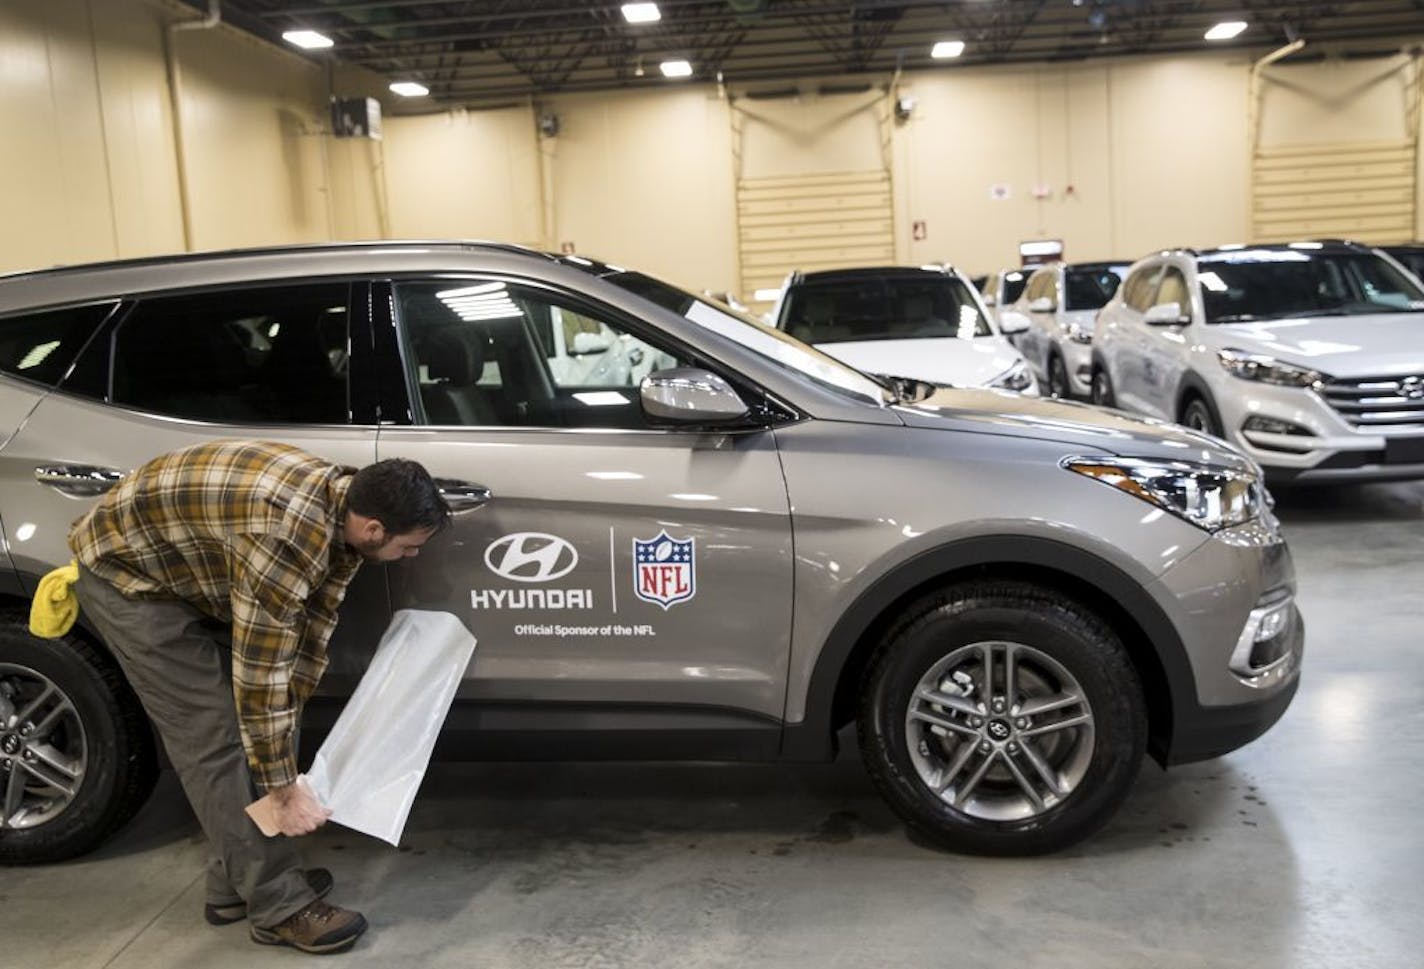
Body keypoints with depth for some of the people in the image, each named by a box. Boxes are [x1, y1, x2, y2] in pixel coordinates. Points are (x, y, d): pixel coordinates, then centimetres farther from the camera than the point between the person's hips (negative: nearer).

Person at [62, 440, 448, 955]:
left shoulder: (342, 510, -10)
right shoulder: (288, 532, -38)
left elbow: (309, 628, -1)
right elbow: (259, 673, -32)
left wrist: (287, 718, 2)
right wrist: (284, 788, -23)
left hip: (190, 570, 9)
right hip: (127, 569, -9)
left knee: (247, 721, 9)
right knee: (217, 735, -10)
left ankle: (238, 882, 21)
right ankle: (278, 905, -1)